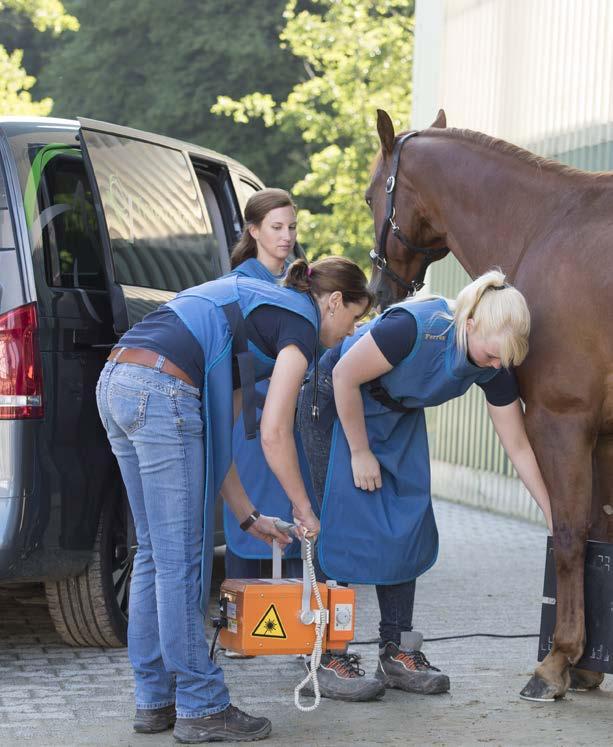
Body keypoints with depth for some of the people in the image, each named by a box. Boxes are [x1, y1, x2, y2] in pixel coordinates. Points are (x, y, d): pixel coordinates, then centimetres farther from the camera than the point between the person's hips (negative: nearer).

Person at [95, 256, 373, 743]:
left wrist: (249, 516, 27)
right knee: (181, 560, -2)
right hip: (162, 390, -10)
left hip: (115, 383, 10)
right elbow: (274, 434, -4)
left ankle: (155, 701, 22)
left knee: (156, 553, 15)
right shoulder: (301, 323, 3)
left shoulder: (254, 307, 28)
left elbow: (214, 433, 26)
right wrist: (304, 507, 10)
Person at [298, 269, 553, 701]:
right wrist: (361, 452, -19)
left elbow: (518, 447, -9)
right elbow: (345, 376, -27)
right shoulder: (415, 327, -38)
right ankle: (327, 658, -3)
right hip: (337, 406, -6)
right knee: (342, 528, -9)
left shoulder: (495, 365, -18)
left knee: (408, 530, 2)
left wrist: (555, 518, -8)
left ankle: (398, 653, 11)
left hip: (400, 416, 6)